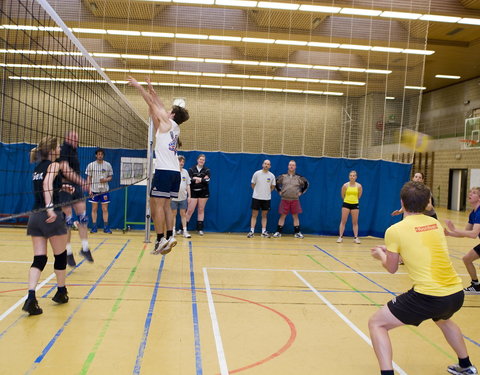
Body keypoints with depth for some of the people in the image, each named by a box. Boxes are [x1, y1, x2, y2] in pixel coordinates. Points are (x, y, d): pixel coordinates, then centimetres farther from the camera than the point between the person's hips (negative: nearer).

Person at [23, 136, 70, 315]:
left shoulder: (38, 168, 17)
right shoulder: (54, 165, -6)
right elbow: (47, 185, -24)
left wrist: (62, 188, 26)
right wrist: (50, 208, -34)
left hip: (35, 216, 7)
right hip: (51, 216, -7)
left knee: (39, 259, 4)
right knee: (60, 255, 12)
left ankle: (31, 298, -12)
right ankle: (61, 292, 25)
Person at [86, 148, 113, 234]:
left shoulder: (108, 165, 3)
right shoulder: (91, 165, 2)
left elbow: (110, 177, 9)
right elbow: (89, 178, 5)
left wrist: (106, 180, -13)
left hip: (104, 190, 0)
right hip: (94, 190, 0)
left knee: (105, 209, 1)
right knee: (94, 209, 3)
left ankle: (106, 227, 7)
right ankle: (94, 227, 9)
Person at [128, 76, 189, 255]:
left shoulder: (167, 123, -1)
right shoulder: (175, 128, 18)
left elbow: (152, 103, 3)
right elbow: (159, 106, 27)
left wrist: (138, 86, 10)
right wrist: (151, 90, 33)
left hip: (164, 171, -8)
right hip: (174, 171, 8)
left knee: (157, 205, -6)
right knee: (166, 205, 11)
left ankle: (161, 239, -8)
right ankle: (169, 236, 8)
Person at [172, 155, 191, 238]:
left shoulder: (185, 172, 8)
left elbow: (188, 185, 12)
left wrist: (189, 195, 8)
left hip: (183, 197, 3)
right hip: (173, 197, -3)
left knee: (183, 214, 5)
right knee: (173, 214, 6)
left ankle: (184, 230, 8)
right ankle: (173, 230, 14)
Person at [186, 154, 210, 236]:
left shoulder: (207, 170, 7)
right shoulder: (191, 170, 5)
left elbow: (207, 181, -7)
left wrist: (197, 179, -15)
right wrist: (202, 179, -15)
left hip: (203, 192, 1)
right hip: (193, 192, -1)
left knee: (201, 210, 5)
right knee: (190, 210, -6)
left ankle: (200, 229, 10)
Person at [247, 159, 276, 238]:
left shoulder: (272, 175, 1)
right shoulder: (257, 173, -3)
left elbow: (272, 187, 13)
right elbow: (253, 184, 6)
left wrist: (267, 192, 10)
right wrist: (258, 191, 8)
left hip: (267, 198, 2)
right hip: (256, 197, -2)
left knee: (264, 215, 7)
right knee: (254, 215, 0)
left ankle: (264, 231, 13)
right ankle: (251, 231, 3)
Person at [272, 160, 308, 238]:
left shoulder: (299, 178, 2)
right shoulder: (283, 176, 2)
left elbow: (306, 184, 14)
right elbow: (276, 183, 14)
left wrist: (301, 192, 7)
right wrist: (279, 191, 7)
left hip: (295, 200, 0)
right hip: (285, 199, 0)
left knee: (295, 216, 5)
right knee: (282, 216, 2)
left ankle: (297, 232, 12)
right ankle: (278, 232, 8)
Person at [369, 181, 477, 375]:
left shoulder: (395, 230, -7)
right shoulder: (435, 223, 9)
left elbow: (391, 268, 6)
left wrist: (381, 255, 27)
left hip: (428, 297, -7)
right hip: (456, 293, 7)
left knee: (376, 323, 6)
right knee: (443, 319, 41)